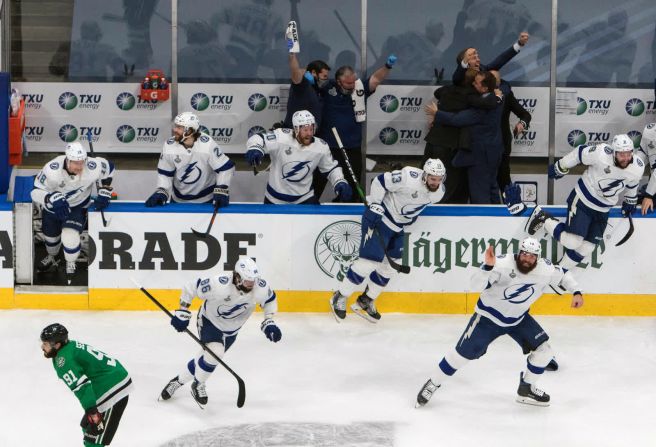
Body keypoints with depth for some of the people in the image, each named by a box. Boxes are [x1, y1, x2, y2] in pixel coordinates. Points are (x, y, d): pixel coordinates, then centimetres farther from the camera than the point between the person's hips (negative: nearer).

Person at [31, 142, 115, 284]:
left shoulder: (93, 168, -32)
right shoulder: (52, 170, -38)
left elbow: (108, 167, -9)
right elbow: (36, 191, -29)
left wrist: (104, 193, -8)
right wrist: (52, 199, -47)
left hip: (78, 206, -1)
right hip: (53, 207, 1)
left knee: (70, 236, -19)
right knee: (50, 234, 21)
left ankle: (71, 264, 15)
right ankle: (51, 258, 57)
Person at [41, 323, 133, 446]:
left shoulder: (63, 360, -16)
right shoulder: (71, 345, 12)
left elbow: (81, 386, -25)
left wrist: (92, 413, -26)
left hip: (113, 392, -10)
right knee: (88, 426, 24)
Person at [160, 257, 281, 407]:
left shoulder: (261, 288, -27)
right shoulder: (219, 284, -38)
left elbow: (270, 300, -3)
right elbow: (191, 287, -25)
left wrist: (269, 322, -13)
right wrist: (183, 312, -22)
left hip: (231, 329, 5)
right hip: (209, 321, -5)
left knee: (208, 358, 13)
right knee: (215, 353, -26)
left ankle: (178, 381, 37)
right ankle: (198, 386, 2)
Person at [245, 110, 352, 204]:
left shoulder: (321, 147, -10)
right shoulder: (281, 137, -22)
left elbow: (331, 168, 4)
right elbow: (257, 139, -21)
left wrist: (340, 183, -11)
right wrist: (255, 149, -43)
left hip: (304, 198, 1)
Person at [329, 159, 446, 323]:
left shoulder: (439, 192, -4)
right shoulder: (409, 178, -28)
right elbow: (380, 181, -20)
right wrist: (374, 205, -20)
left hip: (398, 226, 8)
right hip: (379, 217, -8)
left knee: (390, 266, 11)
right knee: (370, 260, -13)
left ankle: (366, 302, 26)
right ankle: (340, 297, -1)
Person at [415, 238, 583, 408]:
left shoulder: (546, 269, -17)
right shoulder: (502, 264, -31)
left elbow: (564, 275, 3)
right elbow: (476, 285, -38)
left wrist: (576, 292, -10)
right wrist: (488, 266, -54)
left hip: (519, 318, 4)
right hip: (489, 316, -4)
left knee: (544, 351, -4)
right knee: (464, 353, -5)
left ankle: (526, 389, 17)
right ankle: (433, 383, 14)